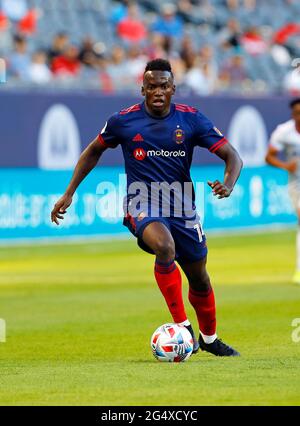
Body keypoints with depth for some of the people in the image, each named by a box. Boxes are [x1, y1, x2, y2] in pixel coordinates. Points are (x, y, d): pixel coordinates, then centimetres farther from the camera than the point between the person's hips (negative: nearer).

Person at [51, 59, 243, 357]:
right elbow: (94, 151, 13)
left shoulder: (191, 119, -4)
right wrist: (69, 193, 11)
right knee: (165, 246, -35)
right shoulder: (123, 120, -4)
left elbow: (232, 156, -3)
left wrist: (228, 184, -25)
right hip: (142, 205, -3)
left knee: (199, 277, 12)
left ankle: (209, 338, 40)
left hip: (182, 206, 3)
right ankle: (183, 327, -26)